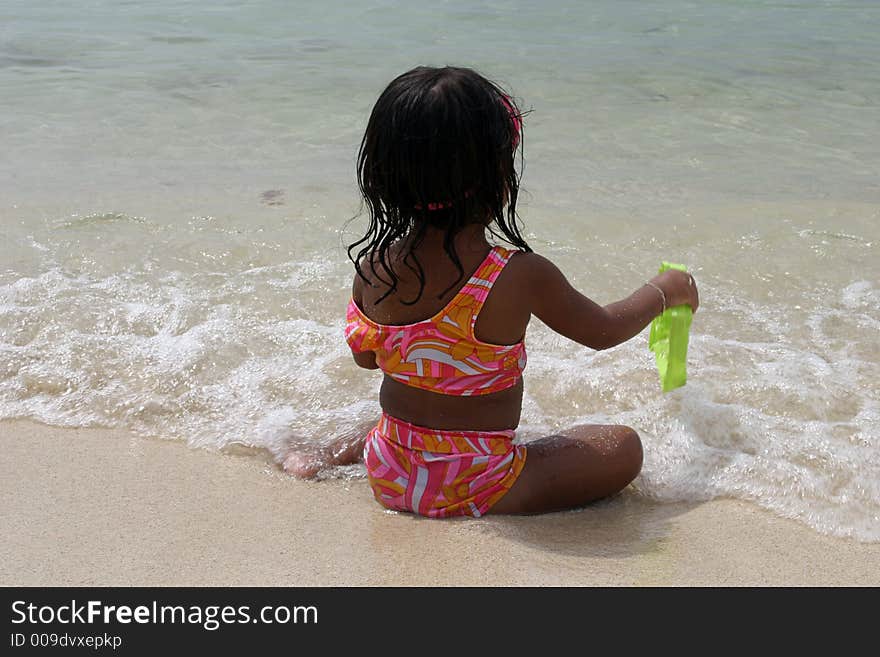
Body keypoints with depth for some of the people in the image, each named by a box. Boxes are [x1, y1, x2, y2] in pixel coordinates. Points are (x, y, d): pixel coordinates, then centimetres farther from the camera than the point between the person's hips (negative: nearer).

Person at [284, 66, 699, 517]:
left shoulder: (372, 266, -10)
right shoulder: (521, 276, -22)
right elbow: (604, 331, -3)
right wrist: (666, 291, 16)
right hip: (473, 490, -5)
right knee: (624, 448, 4)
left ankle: (341, 450, 24)